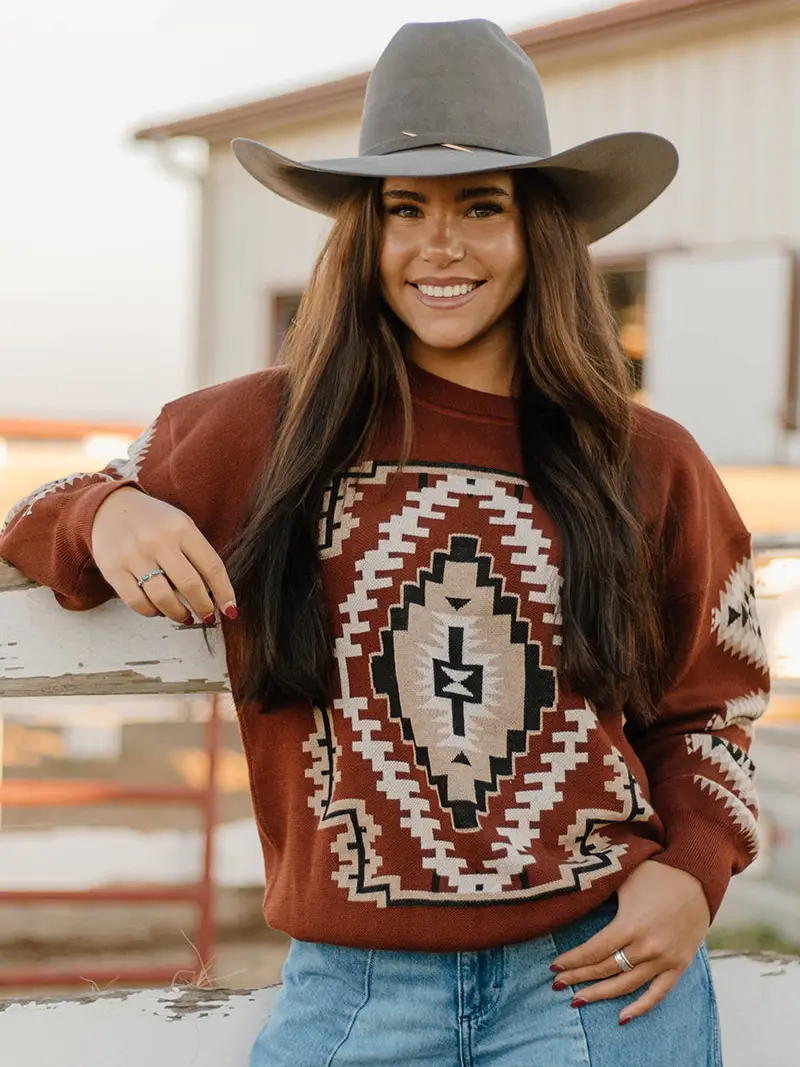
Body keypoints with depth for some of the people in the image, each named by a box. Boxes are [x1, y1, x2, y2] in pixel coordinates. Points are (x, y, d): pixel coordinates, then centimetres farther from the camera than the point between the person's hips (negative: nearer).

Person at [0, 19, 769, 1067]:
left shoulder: (651, 468, 3)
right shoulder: (261, 436, 0)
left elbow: (704, 713, 15)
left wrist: (694, 871, -3)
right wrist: (106, 519, -11)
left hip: (602, 978, 1)